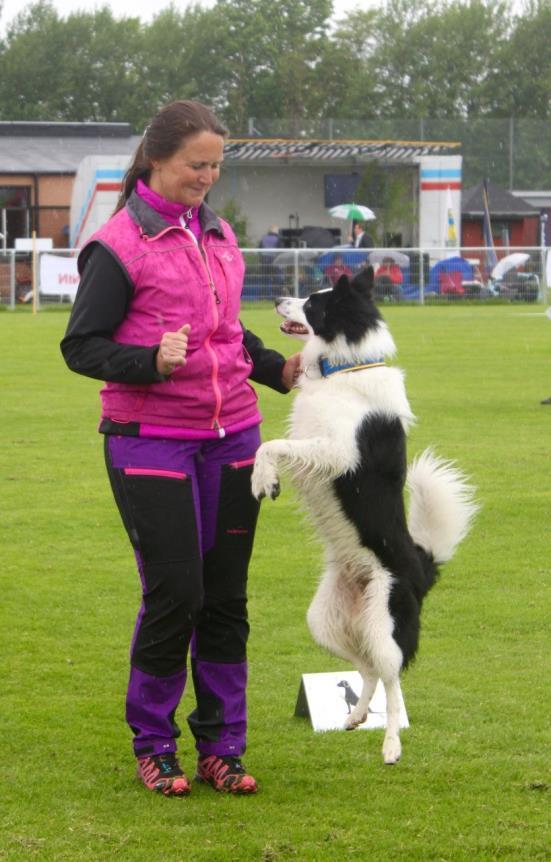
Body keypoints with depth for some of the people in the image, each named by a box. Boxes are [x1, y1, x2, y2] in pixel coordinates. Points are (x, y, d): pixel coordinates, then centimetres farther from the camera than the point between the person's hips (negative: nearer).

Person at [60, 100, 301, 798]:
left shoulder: (217, 235, 13)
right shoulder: (119, 246, -8)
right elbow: (80, 346, -8)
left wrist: (277, 370, 11)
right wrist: (152, 361, -24)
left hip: (230, 439, 6)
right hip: (151, 444, -6)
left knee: (225, 597, 6)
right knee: (174, 595, -6)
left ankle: (221, 747, 14)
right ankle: (152, 746, 10)